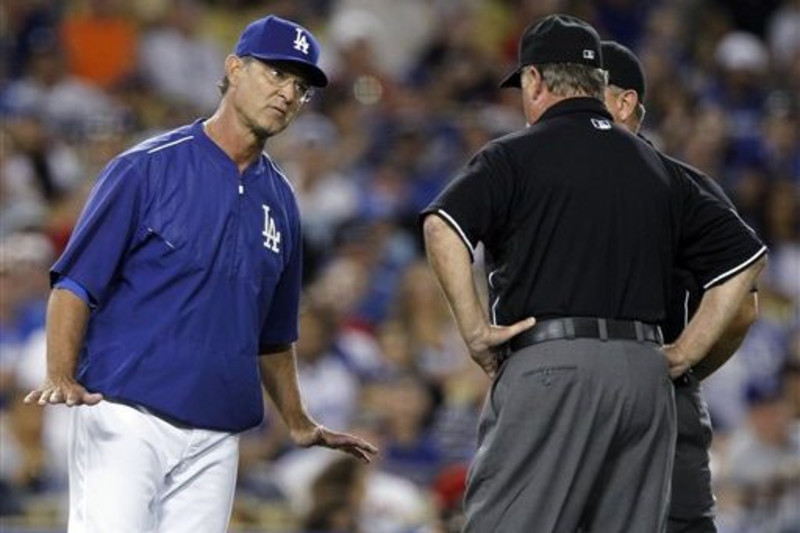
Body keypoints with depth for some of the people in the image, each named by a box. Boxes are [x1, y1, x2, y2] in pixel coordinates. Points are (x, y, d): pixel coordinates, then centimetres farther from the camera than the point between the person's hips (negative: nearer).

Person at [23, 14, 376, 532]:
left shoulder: (279, 200, 15)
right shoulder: (149, 167, -3)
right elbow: (75, 283, -6)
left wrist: (300, 425, 30)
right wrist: (61, 378, -19)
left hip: (217, 437, 6)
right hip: (125, 418, -6)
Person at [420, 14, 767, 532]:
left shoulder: (515, 156, 3)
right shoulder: (655, 167, 19)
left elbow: (442, 226, -15)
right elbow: (747, 255, 20)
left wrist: (475, 330, -9)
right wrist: (682, 354, 16)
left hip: (551, 368, -5)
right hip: (646, 374, 6)